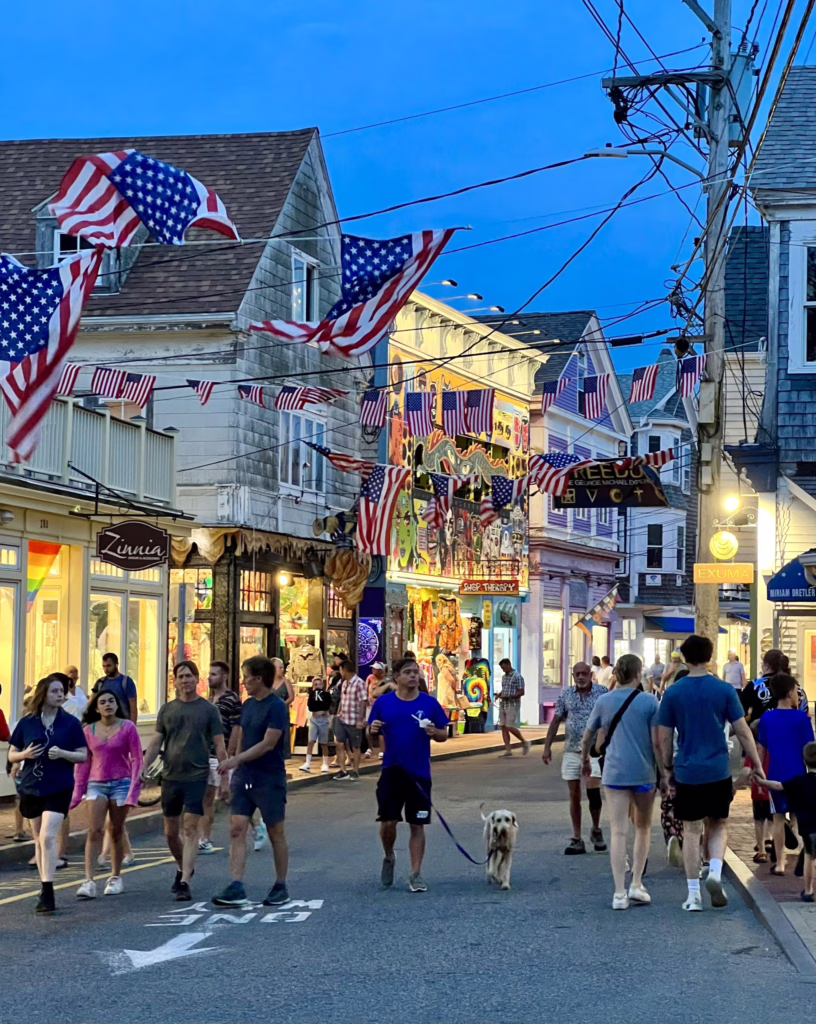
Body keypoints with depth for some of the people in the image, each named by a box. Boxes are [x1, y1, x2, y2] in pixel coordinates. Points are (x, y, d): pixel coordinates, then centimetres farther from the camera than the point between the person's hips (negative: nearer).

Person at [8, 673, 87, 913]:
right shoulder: (27, 723, 3)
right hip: (31, 788, 3)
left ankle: (47, 891, -17)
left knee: (48, 837, -15)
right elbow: (12, 755, 9)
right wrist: (25, 754, -13)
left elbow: (83, 756, 1)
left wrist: (62, 754, -18)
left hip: (59, 789, -3)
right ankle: (46, 891, 22)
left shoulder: (70, 723, -1)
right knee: (39, 840, 11)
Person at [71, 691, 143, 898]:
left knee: (116, 831, 8)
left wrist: (134, 788, -10)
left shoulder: (127, 727, -3)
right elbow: (83, 762, 9)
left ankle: (116, 877, 22)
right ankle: (89, 881, -16)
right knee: (94, 830, -11)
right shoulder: (89, 731, 3)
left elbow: (136, 759, -3)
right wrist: (78, 791, 8)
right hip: (96, 785, 1)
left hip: (121, 783, -1)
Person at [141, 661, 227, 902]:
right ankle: (183, 868, 35)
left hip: (196, 776, -4)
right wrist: (143, 768, -3)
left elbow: (219, 746, 0)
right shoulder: (167, 709, 9)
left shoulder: (208, 709, 0)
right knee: (170, 833, 12)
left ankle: (184, 882, -13)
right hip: (170, 777, 4)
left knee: (191, 829, -12)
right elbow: (155, 742, 10)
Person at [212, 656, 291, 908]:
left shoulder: (277, 708, -13)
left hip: (269, 780, -7)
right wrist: (235, 771, 14)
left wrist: (234, 760, -23)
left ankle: (281, 888, 16)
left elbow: (268, 744, -20)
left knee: (276, 834, 5)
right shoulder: (248, 706, 11)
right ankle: (236, 888, -10)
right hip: (244, 777, 7)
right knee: (237, 829, -5)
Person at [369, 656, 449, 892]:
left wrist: (434, 732, -16)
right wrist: (373, 730, -15)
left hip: (419, 773, 0)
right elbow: (372, 734, 7)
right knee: (388, 821, -4)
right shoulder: (384, 703, 1)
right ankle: (389, 857, 26)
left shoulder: (429, 703, 0)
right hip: (392, 771, 0)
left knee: (417, 824, 4)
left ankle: (416, 874, 12)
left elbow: (444, 735, 6)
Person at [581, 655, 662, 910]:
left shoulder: (604, 701, 3)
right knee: (643, 827, 17)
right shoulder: (649, 701, -4)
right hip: (644, 773, -1)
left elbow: (587, 737, 11)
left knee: (618, 831, 1)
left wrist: (585, 759, 29)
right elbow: (656, 742, -8)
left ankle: (620, 893, -3)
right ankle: (636, 885, 13)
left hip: (615, 773, 1)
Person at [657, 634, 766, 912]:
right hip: (718, 773, 0)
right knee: (719, 825, 17)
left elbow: (664, 737, 1)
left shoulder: (673, 693, -2)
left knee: (691, 830, 7)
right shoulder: (724, 690, -3)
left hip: (687, 772, 0)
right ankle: (715, 873, -6)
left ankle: (694, 894, 7)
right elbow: (743, 731, -2)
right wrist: (757, 765, 7)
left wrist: (668, 769, 13)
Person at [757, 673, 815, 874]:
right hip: (798, 775, -2)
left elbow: (761, 749, 3)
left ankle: (779, 863, 12)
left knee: (778, 818, 10)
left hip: (775, 776, 2)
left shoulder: (766, 719, -1)